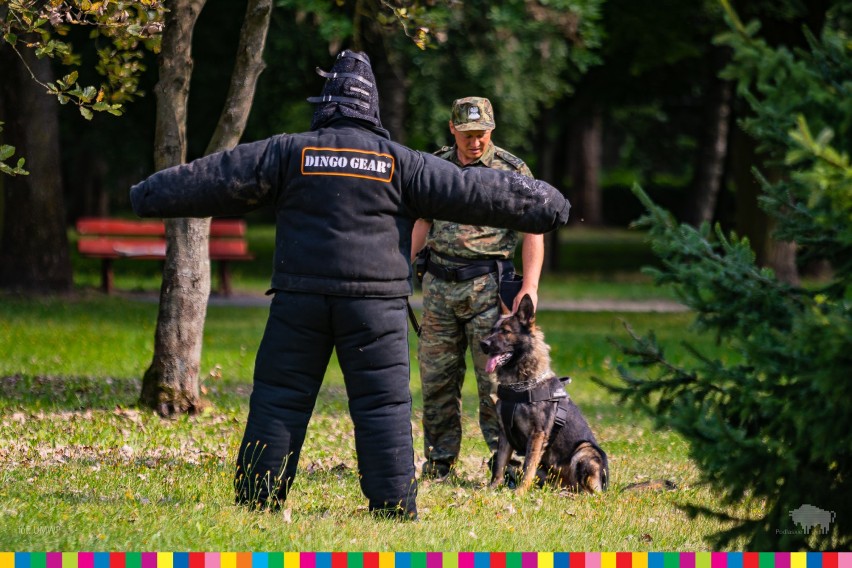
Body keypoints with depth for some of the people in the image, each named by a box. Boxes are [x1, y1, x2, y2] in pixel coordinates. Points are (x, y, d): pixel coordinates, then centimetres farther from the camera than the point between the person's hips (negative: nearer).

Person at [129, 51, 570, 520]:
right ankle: (394, 507, -3)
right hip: (375, 305, -1)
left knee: (279, 398, 7)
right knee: (383, 406, 1)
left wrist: (151, 196, 21)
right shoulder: (398, 163, 2)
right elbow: (471, 192, 5)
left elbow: (217, 179, 8)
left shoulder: (289, 153, 2)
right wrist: (544, 204, 14)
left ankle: (257, 497, 7)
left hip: (300, 300, 1)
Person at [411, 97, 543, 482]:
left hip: (487, 284, -4)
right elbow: (422, 223, 19)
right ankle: (439, 461, 14)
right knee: (436, 377, 5)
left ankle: (508, 462, -1)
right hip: (439, 284, 4)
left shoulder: (512, 171, -1)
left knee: (494, 378, -6)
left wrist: (530, 286, -13)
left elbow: (533, 232, -4)